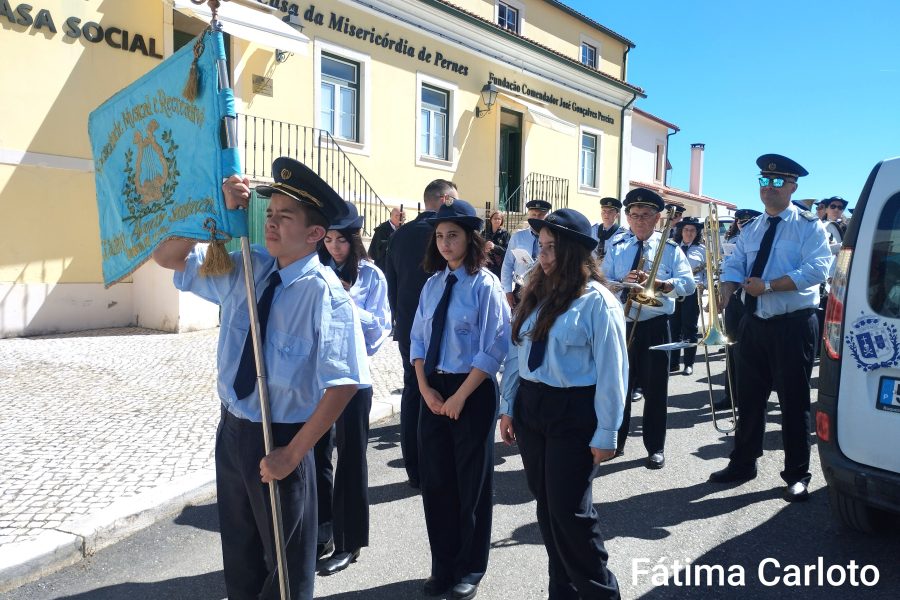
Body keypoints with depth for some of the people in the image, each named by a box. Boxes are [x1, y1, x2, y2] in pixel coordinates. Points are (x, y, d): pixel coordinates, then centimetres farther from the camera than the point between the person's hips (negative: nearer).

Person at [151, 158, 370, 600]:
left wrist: (292, 453, -20)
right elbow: (167, 257, 4)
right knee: (239, 552, 25)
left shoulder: (324, 291, -22)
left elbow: (343, 382, -24)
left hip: (279, 440, -6)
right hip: (231, 429, 6)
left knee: (286, 564, 16)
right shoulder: (245, 269, -2)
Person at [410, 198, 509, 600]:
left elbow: (494, 349, -14)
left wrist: (460, 396, -15)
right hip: (432, 390, 6)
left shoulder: (485, 285, -11)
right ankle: (442, 566, 31)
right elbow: (418, 339, 9)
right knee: (435, 480, 12)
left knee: (472, 482, 9)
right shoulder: (433, 283, 7)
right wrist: (425, 388, -4)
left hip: (472, 391, -5)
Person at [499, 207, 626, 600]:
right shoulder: (535, 294, 7)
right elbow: (516, 353, 10)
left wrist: (606, 433, -11)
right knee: (546, 505, 15)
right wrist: (508, 407, 11)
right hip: (530, 406, 6)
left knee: (569, 509, 0)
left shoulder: (597, 301, -12)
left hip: (573, 413, -6)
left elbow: (611, 371, -11)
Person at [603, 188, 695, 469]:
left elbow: (688, 284, -10)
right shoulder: (617, 249, 8)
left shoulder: (670, 249, 1)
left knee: (655, 388, 5)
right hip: (621, 325, 3)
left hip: (654, 327, -2)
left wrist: (657, 283, -25)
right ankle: (615, 442, 26)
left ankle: (655, 448, 19)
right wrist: (623, 282, -19)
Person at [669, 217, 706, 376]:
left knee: (689, 328, 0)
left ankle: (689, 364, 7)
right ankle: (673, 362, 13)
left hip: (692, 292, -2)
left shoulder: (702, 250, 6)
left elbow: (708, 273, 5)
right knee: (673, 327, 5)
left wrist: (703, 286, -11)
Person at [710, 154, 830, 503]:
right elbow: (734, 265, 6)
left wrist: (768, 285, -22)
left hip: (794, 325, -5)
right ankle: (742, 463, 25)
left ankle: (797, 474, 17)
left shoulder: (809, 225, -5)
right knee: (749, 396, 12)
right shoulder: (751, 230, 14)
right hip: (754, 323, 5)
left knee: (793, 401, 3)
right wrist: (727, 287, -16)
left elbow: (816, 269, -18)